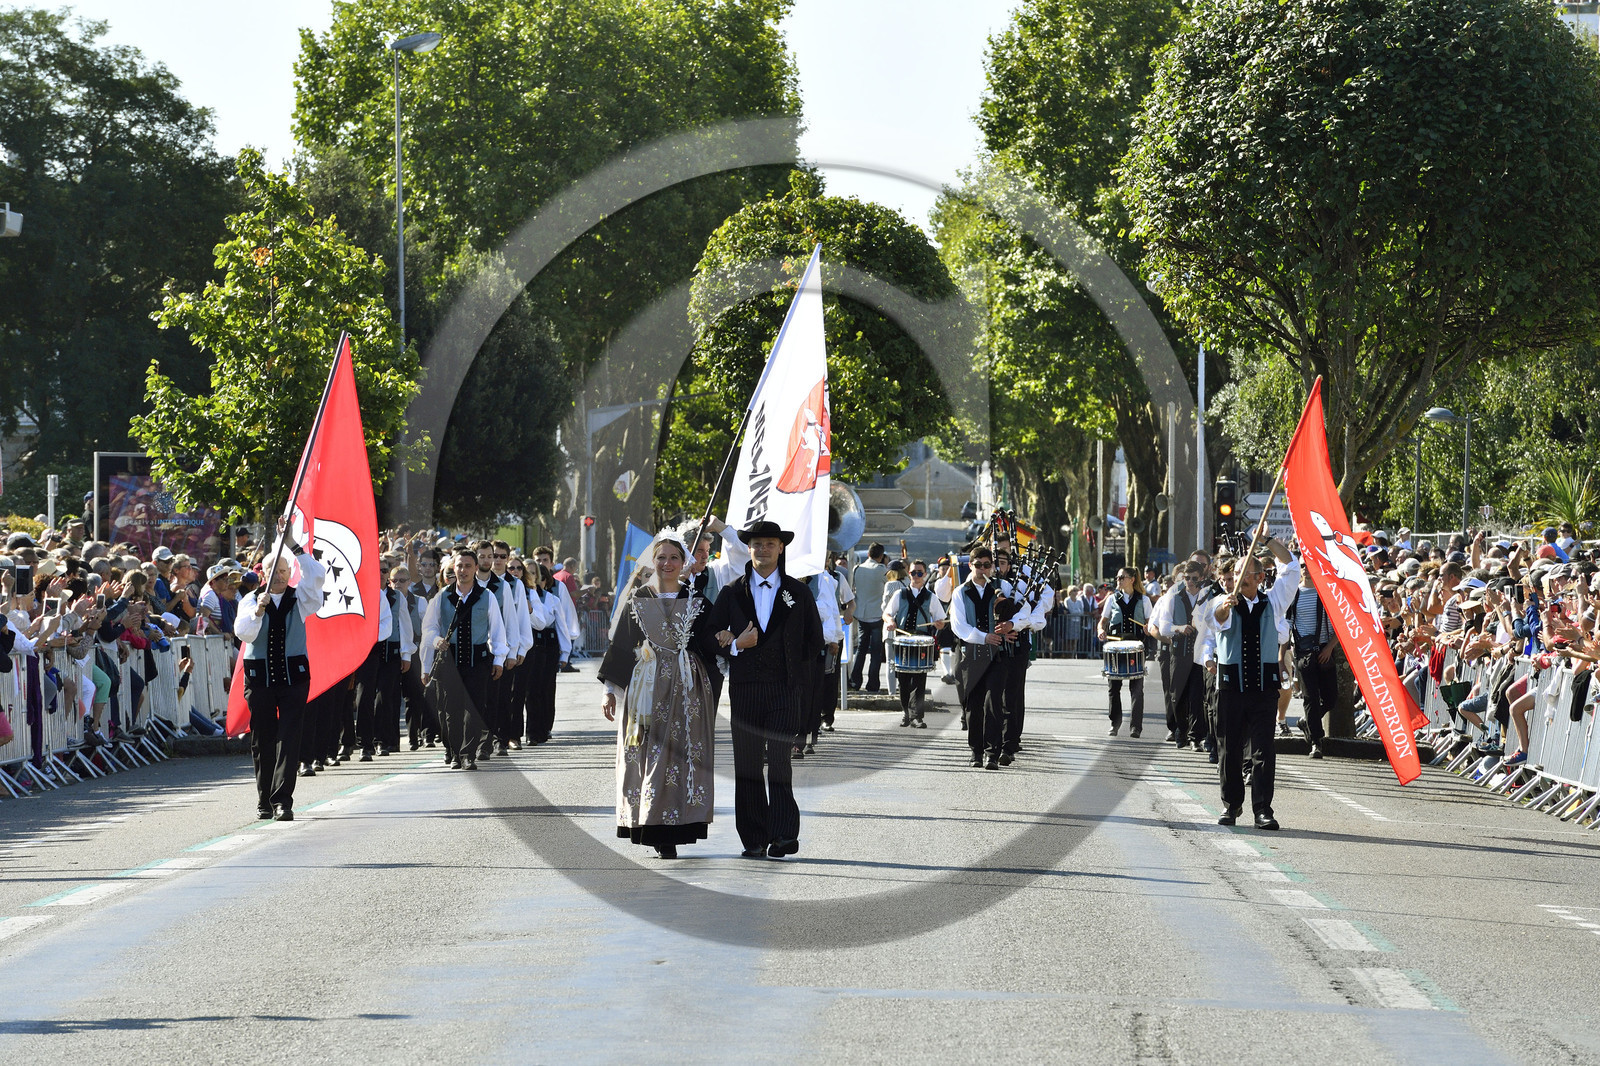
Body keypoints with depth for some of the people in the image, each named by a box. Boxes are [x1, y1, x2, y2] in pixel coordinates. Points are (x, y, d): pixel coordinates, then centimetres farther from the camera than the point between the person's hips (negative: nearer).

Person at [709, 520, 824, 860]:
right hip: (744, 688, 2)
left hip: (784, 689, -2)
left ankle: (783, 835, -8)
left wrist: (792, 666, 2)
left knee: (779, 761, -12)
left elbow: (814, 641, 12)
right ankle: (755, 839, 7)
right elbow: (714, 637, 10)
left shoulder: (798, 593, 9)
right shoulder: (731, 592, 11)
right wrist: (736, 645, -8)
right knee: (747, 764, 1)